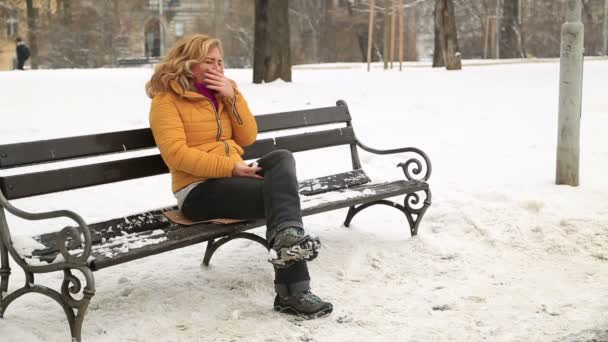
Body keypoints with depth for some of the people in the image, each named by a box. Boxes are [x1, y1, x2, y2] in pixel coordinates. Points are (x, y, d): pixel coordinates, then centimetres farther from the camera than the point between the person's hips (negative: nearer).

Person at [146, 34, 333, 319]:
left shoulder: (222, 92, 18)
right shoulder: (167, 99, -4)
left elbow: (248, 137, 11)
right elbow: (176, 154, -17)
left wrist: (232, 97, -3)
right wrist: (230, 167, -24)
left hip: (232, 177, 7)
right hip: (198, 189, -7)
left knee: (282, 158, -24)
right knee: (282, 193, -27)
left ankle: (288, 240, -44)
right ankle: (293, 291, -35)